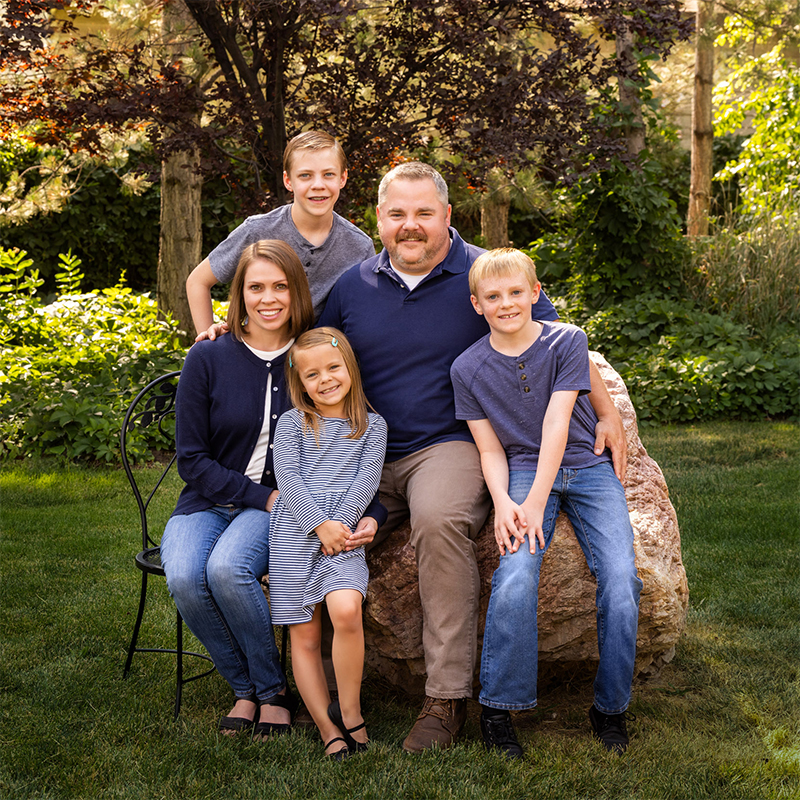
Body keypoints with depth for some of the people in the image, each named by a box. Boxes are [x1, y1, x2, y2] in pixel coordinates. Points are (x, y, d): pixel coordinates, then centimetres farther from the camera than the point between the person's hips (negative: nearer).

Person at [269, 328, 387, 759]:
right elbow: (288, 478, -1)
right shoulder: (292, 423, 10)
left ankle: (349, 709, -6)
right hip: (293, 534, 1)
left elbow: (365, 482, 3)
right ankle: (328, 729, 5)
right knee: (304, 636, -1)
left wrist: (340, 525, -10)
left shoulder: (371, 425, 12)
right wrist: (320, 525, -11)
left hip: (343, 534, -1)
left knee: (346, 610, -25)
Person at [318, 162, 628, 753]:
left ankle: (448, 699, -27)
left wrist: (607, 413, 4)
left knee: (439, 520, -37)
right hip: (368, 457, 4)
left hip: (450, 445, -4)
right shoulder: (352, 286, 11)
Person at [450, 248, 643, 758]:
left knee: (621, 579, -20)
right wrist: (502, 502, -16)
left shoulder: (567, 341, -5)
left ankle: (611, 706, -1)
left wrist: (536, 504, -19)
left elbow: (556, 424, -12)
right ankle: (498, 709, -11)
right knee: (515, 579, -27)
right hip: (522, 470, 0)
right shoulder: (468, 369, 1)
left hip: (586, 468, 0)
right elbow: (490, 449, 3)